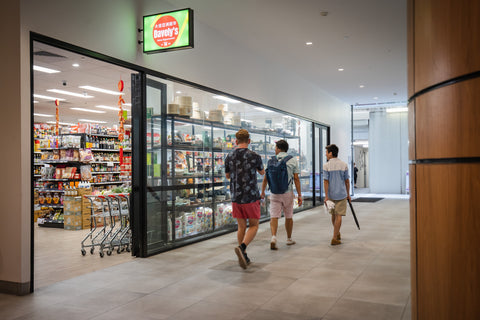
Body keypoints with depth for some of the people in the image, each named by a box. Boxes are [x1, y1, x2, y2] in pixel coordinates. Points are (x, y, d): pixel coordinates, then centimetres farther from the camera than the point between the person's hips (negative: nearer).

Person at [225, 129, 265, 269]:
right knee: (253, 226, 8)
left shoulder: (229, 157, 0)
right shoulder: (254, 156, -9)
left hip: (236, 197, 4)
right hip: (251, 197, -3)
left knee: (241, 227, 13)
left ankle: (243, 257, 16)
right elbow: (262, 172, 11)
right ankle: (241, 247, -16)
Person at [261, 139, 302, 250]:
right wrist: (299, 195, -2)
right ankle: (289, 239, 29)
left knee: (274, 217, -2)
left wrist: (262, 192, 13)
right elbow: (296, 179, -5)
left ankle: (273, 237, -23)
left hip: (275, 192, 0)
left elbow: (265, 178, 1)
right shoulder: (293, 160, 0)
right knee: (288, 216, 16)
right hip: (288, 192, 1)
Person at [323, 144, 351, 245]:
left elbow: (326, 181, -10)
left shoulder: (326, 166, -7)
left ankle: (337, 234, 33)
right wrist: (348, 194, 12)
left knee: (333, 215, 17)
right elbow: (347, 181, 2)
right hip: (341, 194, 0)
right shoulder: (344, 165, -1)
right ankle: (335, 238, -3)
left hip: (331, 194, 0)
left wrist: (326, 196, -7)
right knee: (338, 216, 0)